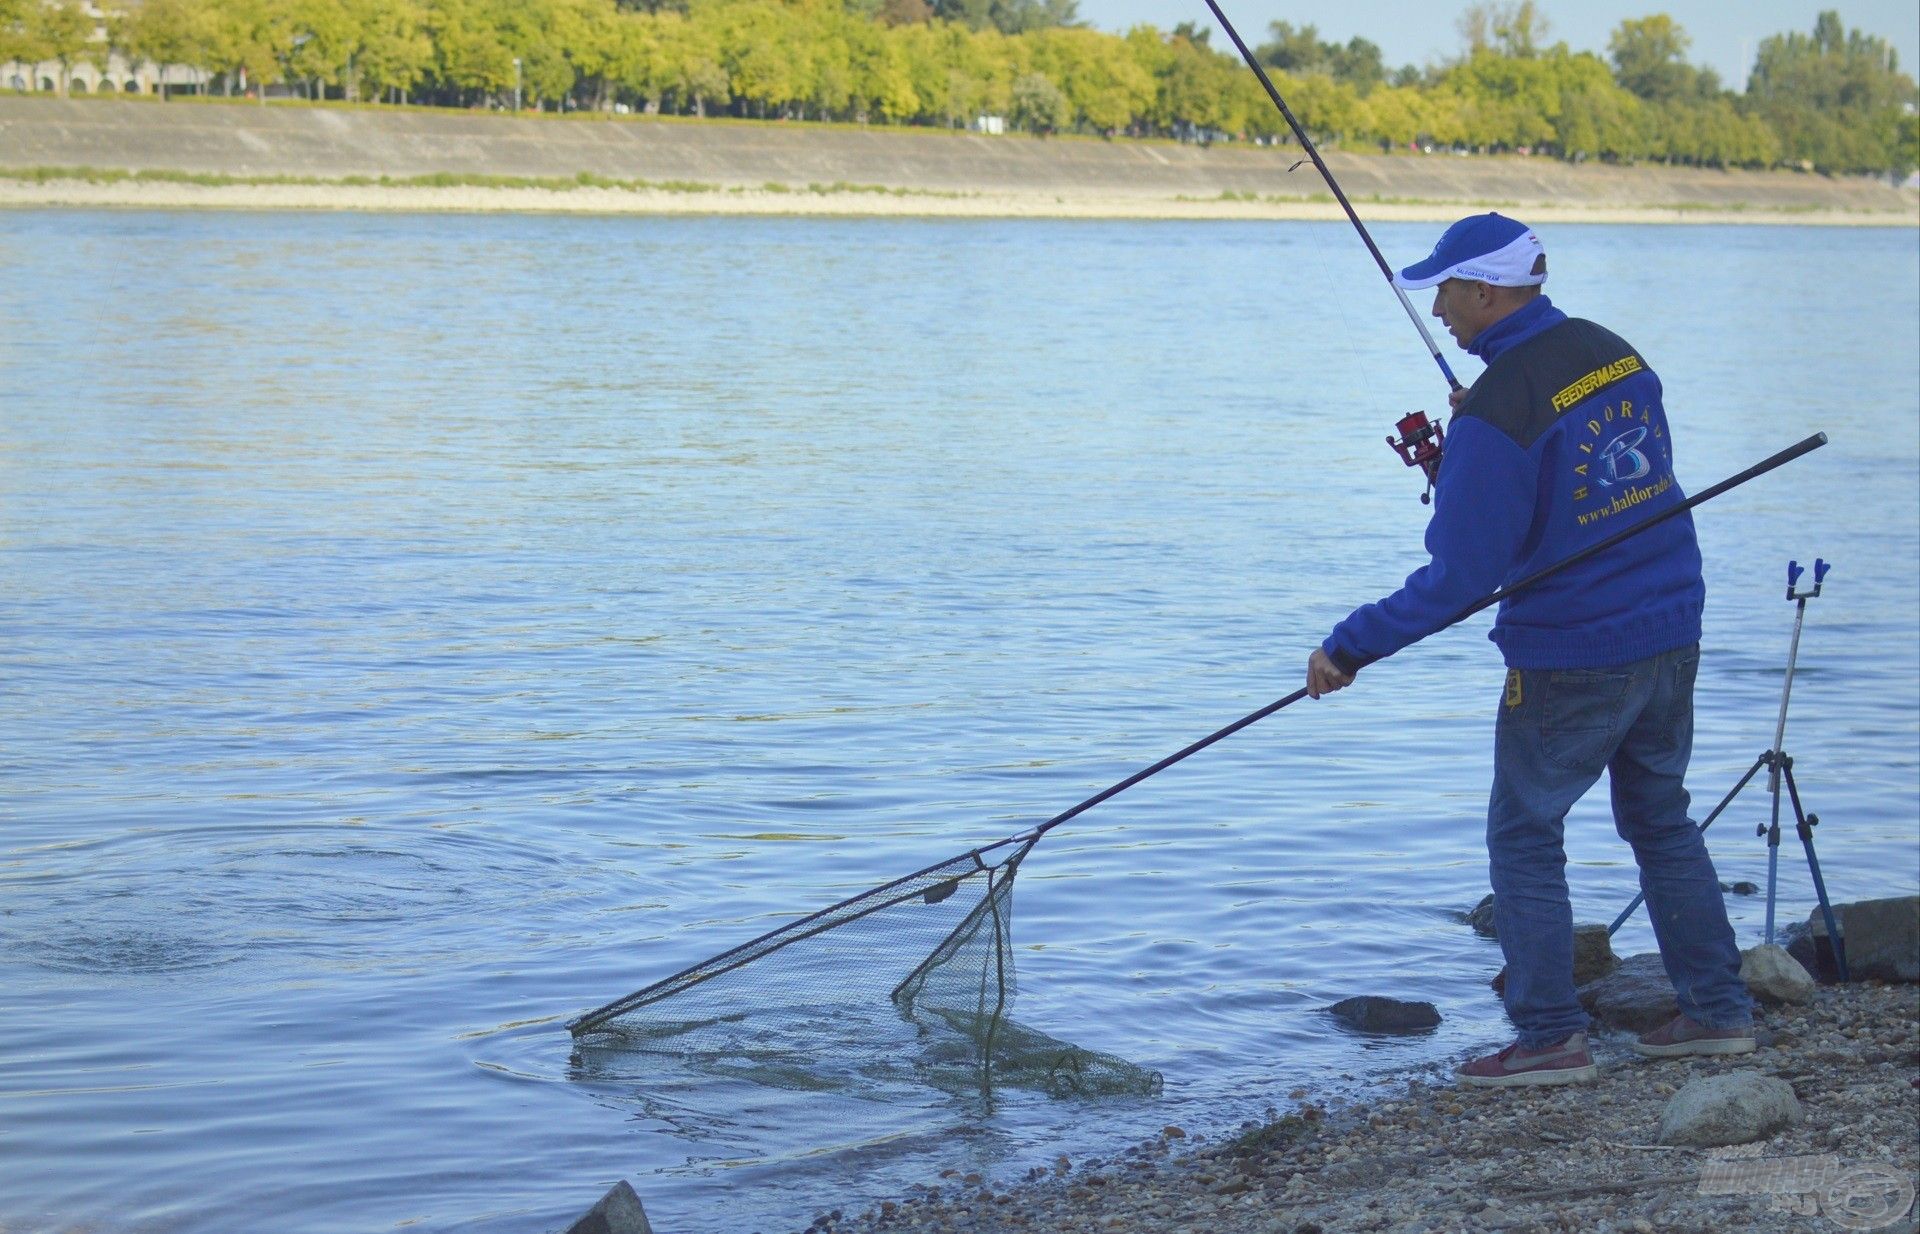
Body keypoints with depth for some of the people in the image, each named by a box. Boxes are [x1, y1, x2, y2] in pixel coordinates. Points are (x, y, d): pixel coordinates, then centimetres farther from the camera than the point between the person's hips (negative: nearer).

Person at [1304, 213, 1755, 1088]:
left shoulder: (1497, 410, -20)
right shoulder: (1615, 354, 5)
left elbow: (1460, 581, -20)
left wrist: (1350, 647, -13)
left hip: (1572, 657, -8)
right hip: (1671, 635, 8)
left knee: (1524, 836, 5)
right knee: (1661, 819, 20)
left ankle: (1551, 1038, 5)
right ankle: (1719, 1012, 23)